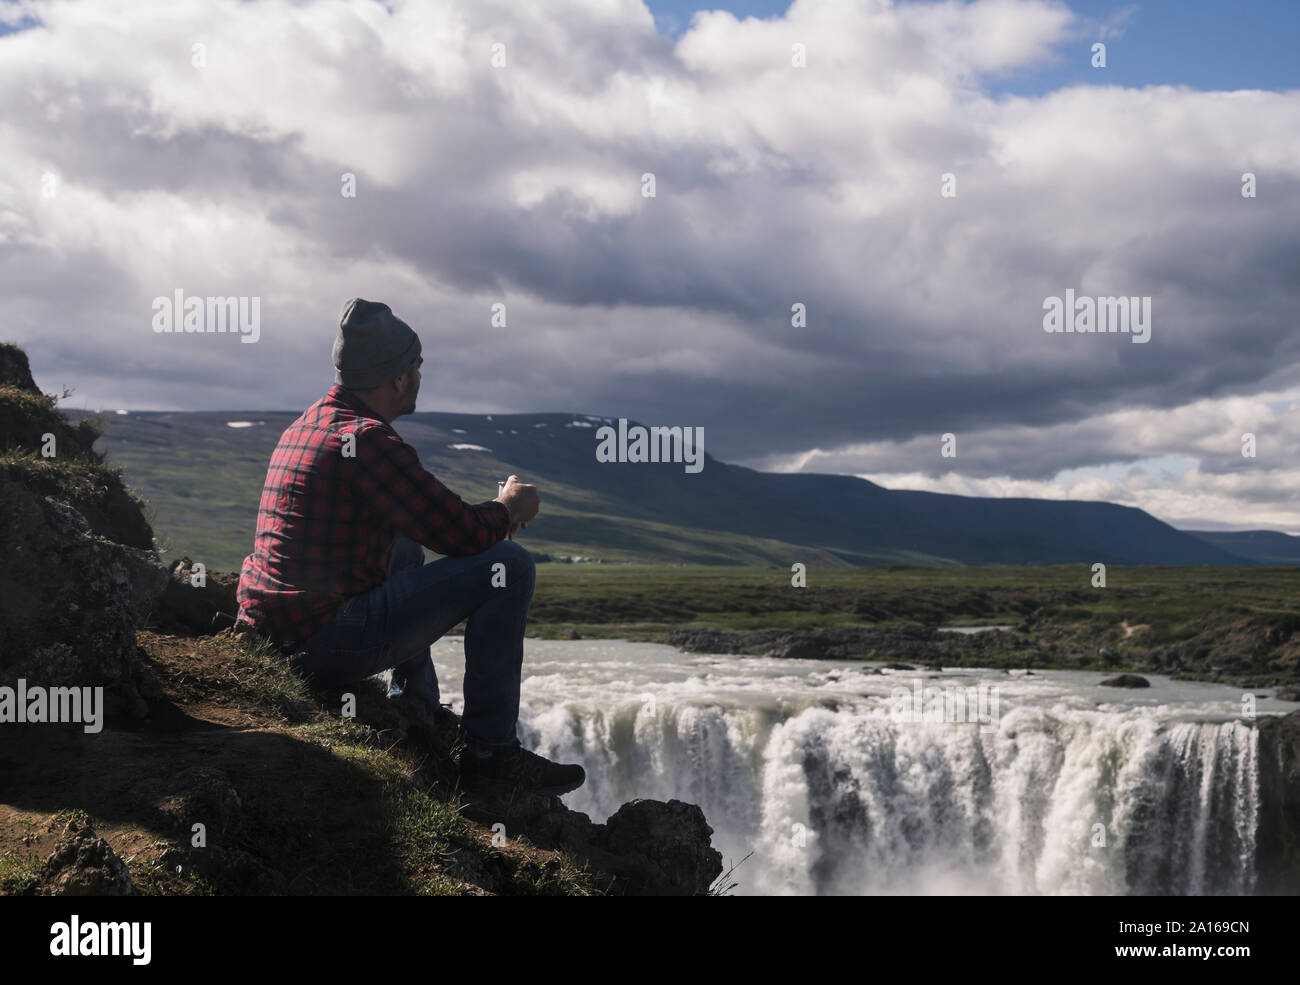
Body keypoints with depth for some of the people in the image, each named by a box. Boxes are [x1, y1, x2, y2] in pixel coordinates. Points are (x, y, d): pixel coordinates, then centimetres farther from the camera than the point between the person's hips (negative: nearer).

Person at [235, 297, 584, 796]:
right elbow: (462, 534, -15)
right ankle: (490, 750, -5)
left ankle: (418, 708, 32)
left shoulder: (304, 426, 15)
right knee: (509, 565, -10)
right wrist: (510, 506, 7)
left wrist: (493, 513, 24)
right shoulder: (367, 441, -16)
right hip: (329, 646, -10)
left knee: (405, 550, 37)